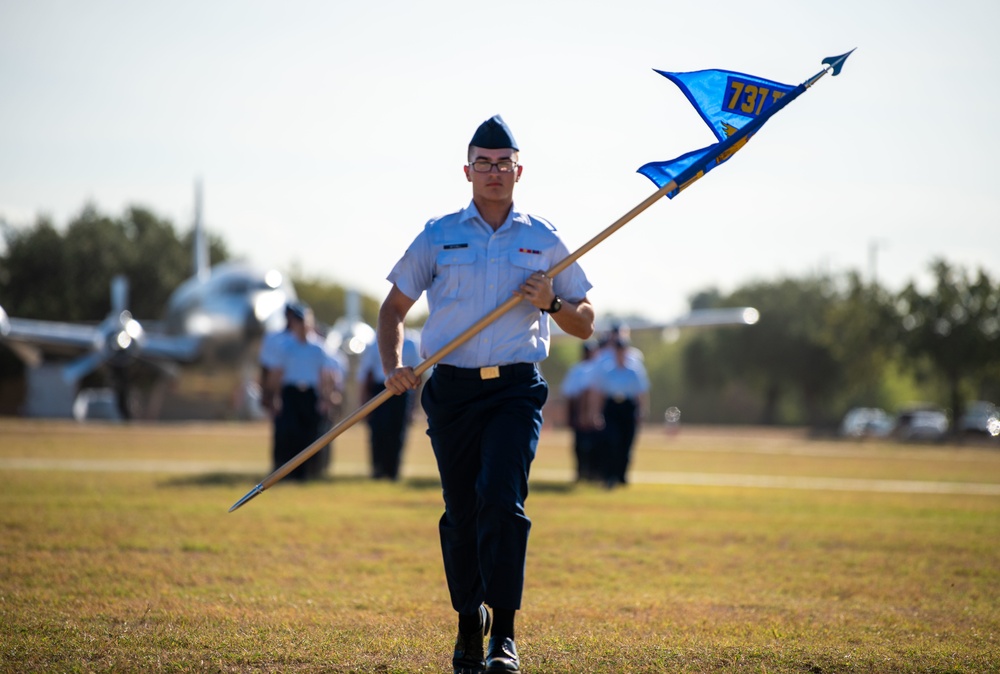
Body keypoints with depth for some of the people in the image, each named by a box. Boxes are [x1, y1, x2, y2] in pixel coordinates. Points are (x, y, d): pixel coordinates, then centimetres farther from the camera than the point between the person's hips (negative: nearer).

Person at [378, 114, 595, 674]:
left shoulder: (543, 240, 9)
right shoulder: (439, 236, 9)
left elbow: (585, 324, 13)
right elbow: (395, 306, 13)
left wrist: (551, 303, -8)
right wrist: (393, 365, -4)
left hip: (516, 390, -1)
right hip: (452, 391, 1)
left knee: (501, 499, -18)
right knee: (461, 514, 5)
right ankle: (469, 625, 23)